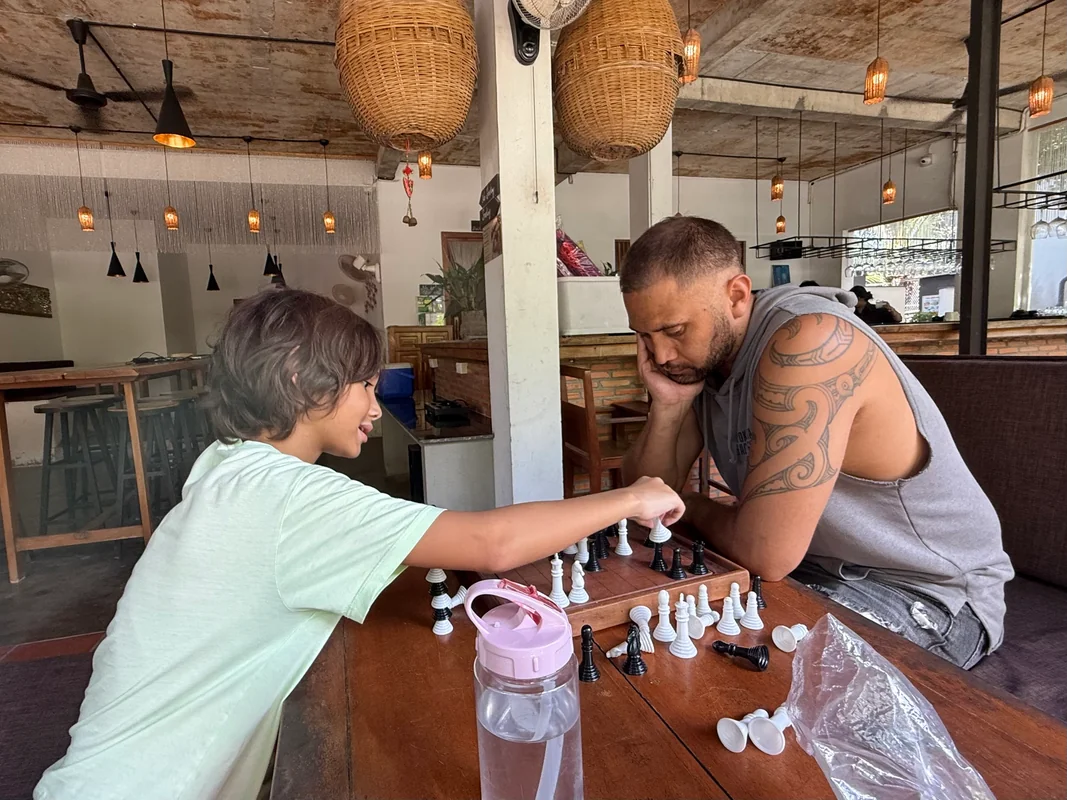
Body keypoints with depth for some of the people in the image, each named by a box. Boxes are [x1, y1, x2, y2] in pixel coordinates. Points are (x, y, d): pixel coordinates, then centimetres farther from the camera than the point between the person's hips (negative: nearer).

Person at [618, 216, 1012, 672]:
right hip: (816, 565, 7)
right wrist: (667, 406, -19)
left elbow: (766, 553, -33)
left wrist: (694, 508, -12)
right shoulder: (701, 355, -4)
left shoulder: (809, 343, -30)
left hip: (928, 591, -6)